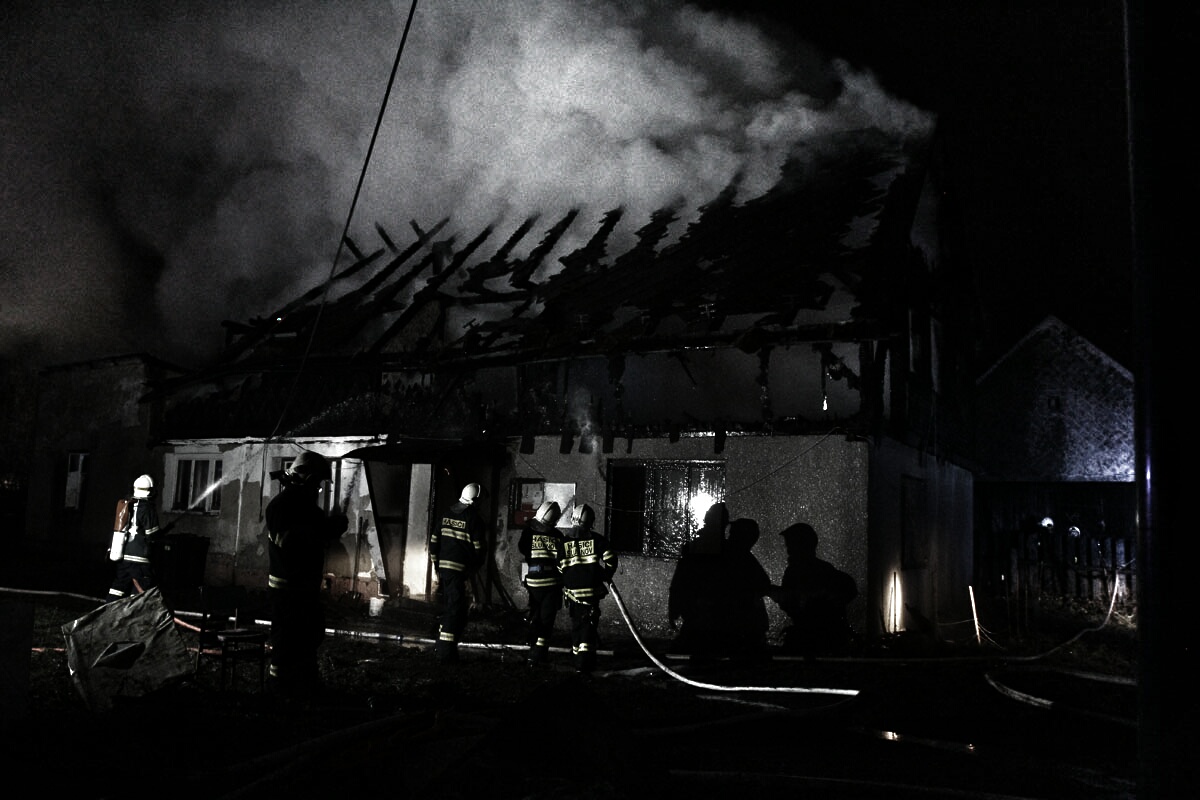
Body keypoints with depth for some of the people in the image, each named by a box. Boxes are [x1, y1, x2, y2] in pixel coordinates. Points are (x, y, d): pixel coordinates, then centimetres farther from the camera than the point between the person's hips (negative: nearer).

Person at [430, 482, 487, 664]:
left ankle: (442, 646, 26)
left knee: (448, 606, 20)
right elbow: (478, 549, -10)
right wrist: (473, 571, 5)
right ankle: (446, 650, -5)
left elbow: (434, 540, 12)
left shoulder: (447, 514, 11)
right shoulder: (473, 519, -10)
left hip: (443, 567, 7)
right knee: (456, 609, -2)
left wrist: (436, 566, 18)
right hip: (460, 570, -7)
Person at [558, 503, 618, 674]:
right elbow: (610, 560, -7)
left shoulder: (565, 542, 1)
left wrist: (563, 584, 17)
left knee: (576, 623, 16)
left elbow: (560, 568, 2)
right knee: (589, 625, -2)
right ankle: (584, 663, -10)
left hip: (572, 591, 2)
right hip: (592, 590, -2)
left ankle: (576, 657, 24)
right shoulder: (597, 539, -3)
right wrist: (605, 576, 9)